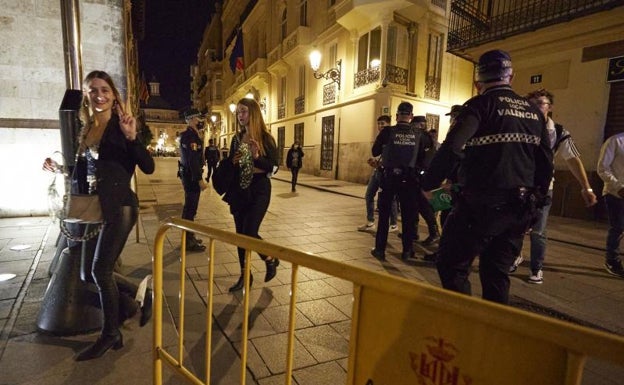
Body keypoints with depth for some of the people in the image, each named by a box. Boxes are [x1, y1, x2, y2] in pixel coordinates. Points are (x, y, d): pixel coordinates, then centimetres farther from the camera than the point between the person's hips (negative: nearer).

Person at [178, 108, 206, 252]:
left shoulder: (190, 135, 17)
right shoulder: (190, 136, -17)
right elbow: (193, 160, -24)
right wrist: (199, 179, -25)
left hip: (189, 175, 11)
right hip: (191, 176, -11)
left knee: (189, 207, 17)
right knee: (190, 208, -4)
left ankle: (189, 236, 29)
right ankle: (189, 241, 3)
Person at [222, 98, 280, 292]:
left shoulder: (265, 138, -7)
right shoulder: (237, 138, 8)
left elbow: (273, 167, -12)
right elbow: (228, 164, 15)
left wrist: (256, 157, -27)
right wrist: (233, 161, -7)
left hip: (259, 190, -6)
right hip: (239, 190, 6)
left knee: (249, 233, -12)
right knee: (240, 233, 8)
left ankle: (271, 260, 18)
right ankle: (244, 275, 23)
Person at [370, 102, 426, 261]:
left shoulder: (387, 131, -9)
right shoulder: (417, 135, -2)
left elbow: (375, 152, -1)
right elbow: (421, 158, 5)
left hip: (389, 177, -1)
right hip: (408, 179, 1)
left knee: (384, 214, 7)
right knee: (408, 215, 11)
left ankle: (380, 249, 10)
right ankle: (407, 251, 17)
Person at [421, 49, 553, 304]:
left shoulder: (481, 105, -7)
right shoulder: (534, 112, 13)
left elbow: (451, 149, -22)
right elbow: (546, 162, 15)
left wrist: (428, 184, -12)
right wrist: (536, 201, 24)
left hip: (482, 205, -7)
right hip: (519, 208, 7)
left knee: (451, 266, 4)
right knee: (496, 273, 17)